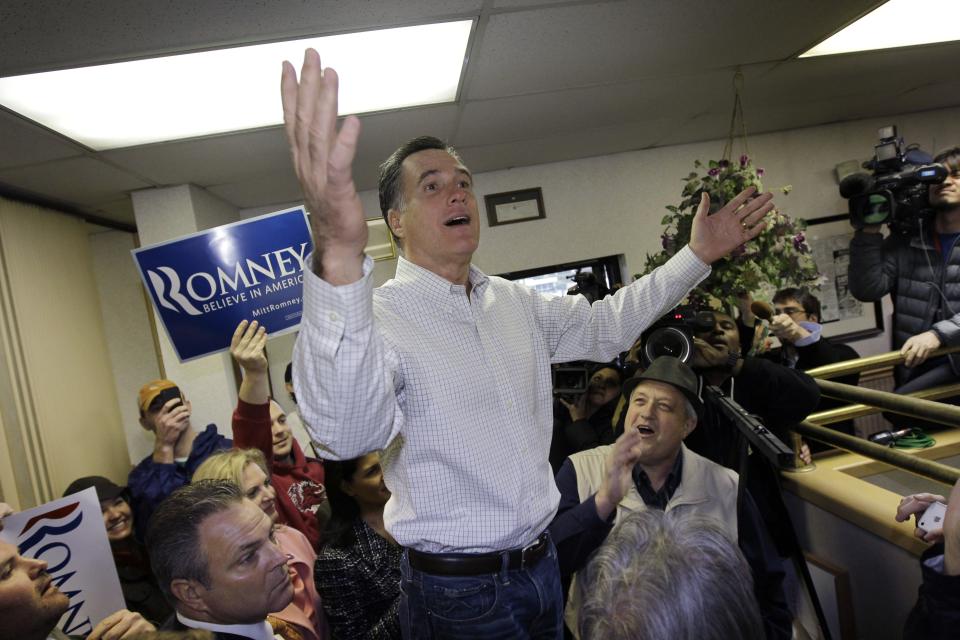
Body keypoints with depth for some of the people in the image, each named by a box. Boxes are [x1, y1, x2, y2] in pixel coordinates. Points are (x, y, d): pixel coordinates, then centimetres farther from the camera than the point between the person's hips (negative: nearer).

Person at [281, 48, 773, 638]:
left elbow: (603, 327, 17)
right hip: (457, 590, -6)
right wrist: (339, 254, -58)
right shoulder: (380, 317, -21)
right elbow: (345, 433, -41)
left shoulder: (514, 302, 4)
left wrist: (697, 255, 11)